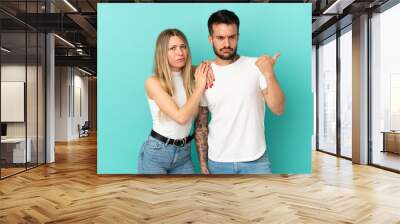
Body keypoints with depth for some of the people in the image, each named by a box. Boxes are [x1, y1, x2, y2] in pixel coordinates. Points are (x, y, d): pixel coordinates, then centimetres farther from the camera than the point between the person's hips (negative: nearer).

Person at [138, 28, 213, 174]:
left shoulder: (191, 77, 0)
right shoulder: (153, 82, -15)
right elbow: (181, 116, -23)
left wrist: (207, 65, -6)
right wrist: (200, 87, -15)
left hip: (184, 153, 5)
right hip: (156, 153, -5)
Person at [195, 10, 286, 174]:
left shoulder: (256, 66, -7)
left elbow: (278, 109, -13)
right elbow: (200, 125, 2)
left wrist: (269, 74, -27)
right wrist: (203, 165, 2)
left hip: (256, 160, -1)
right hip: (218, 162, 1)